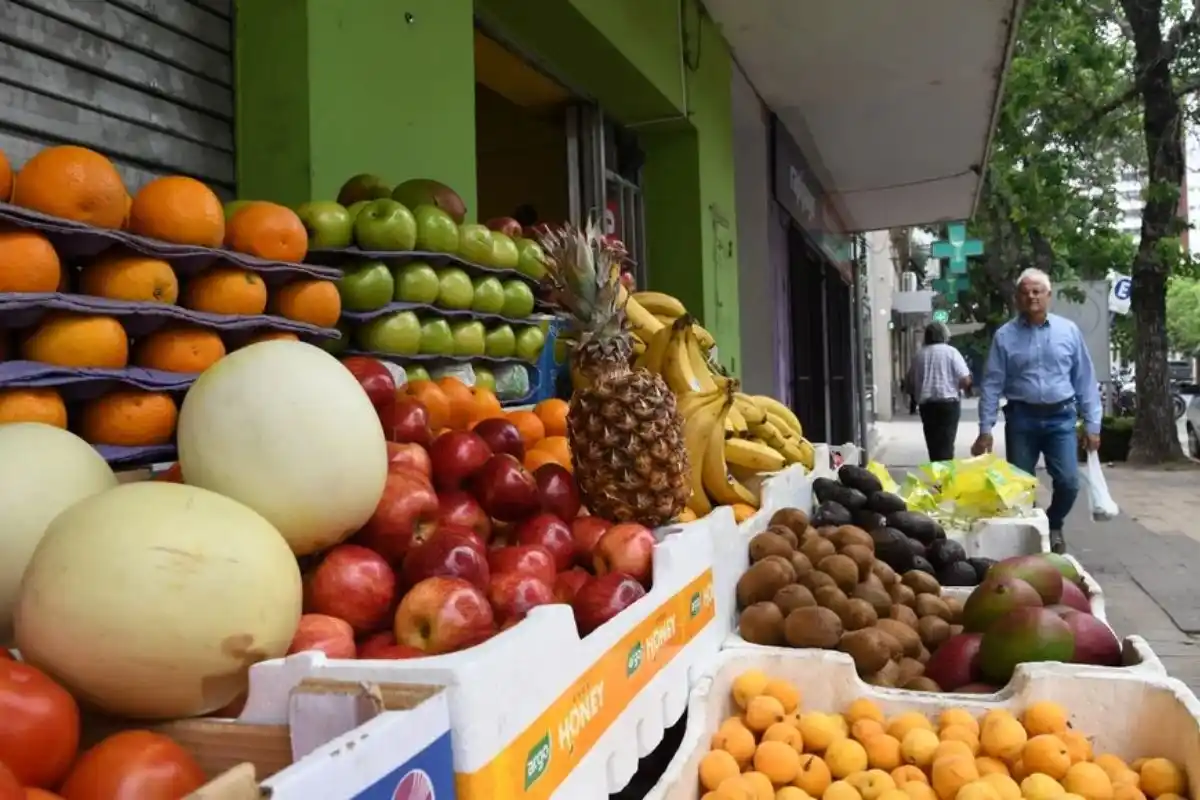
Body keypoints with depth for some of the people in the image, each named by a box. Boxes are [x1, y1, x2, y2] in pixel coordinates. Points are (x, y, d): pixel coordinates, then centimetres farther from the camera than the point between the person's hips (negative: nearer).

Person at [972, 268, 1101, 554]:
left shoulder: (1069, 330, 5)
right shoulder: (1005, 335, 1)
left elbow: (1085, 379, 6)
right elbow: (992, 384, 0)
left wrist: (1092, 423, 3)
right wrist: (985, 428, -5)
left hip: (1061, 417, 1)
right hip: (1021, 418, 0)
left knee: (1068, 482, -2)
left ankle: (1053, 526, 27)